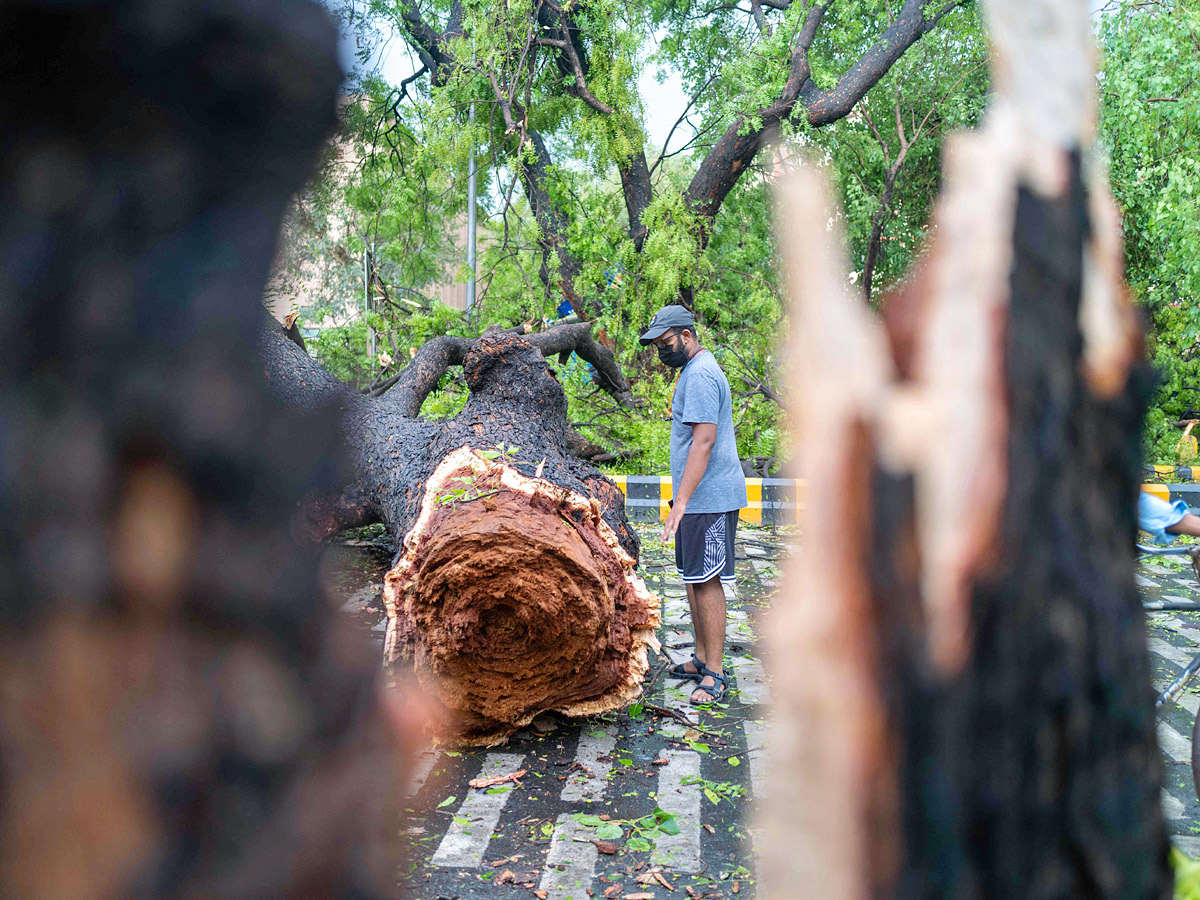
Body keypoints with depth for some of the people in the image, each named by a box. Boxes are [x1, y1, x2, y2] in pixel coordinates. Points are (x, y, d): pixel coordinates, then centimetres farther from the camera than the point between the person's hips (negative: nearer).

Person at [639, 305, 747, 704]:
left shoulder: (700, 375, -15)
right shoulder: (695, 370, 18)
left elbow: (704, 440, -23)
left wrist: (681, 501, -27)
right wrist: (681, 499, 23)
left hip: (709, 498, -11)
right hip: (699, 496, 11)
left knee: (706, 580, -7)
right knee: (692, 577, 14)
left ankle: (715, 672, 0)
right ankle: (701, 658, 24)